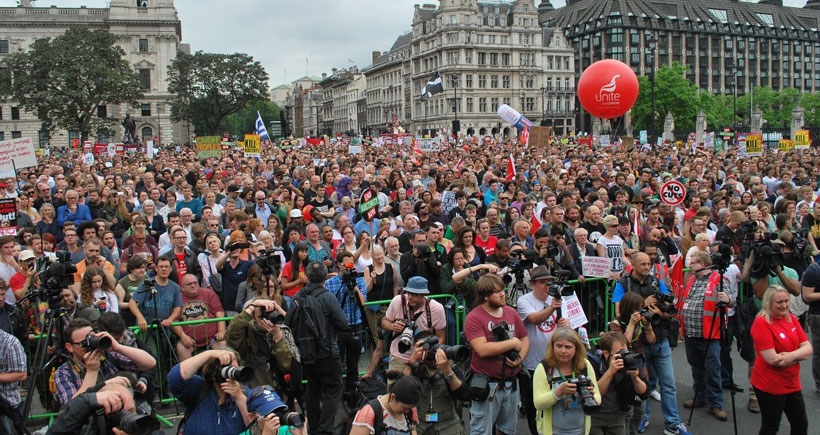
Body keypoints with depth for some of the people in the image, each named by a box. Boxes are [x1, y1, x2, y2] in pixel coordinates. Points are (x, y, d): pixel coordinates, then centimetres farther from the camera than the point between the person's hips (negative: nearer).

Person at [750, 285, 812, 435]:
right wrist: (799, 355, -10)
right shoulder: (761, 323, -17)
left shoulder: (791, 318, 5)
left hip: (792, 383, 7)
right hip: (769, 386, -7)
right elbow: (773, 359, -22)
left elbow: (808, 348, 0)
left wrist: (791, 355, -20)